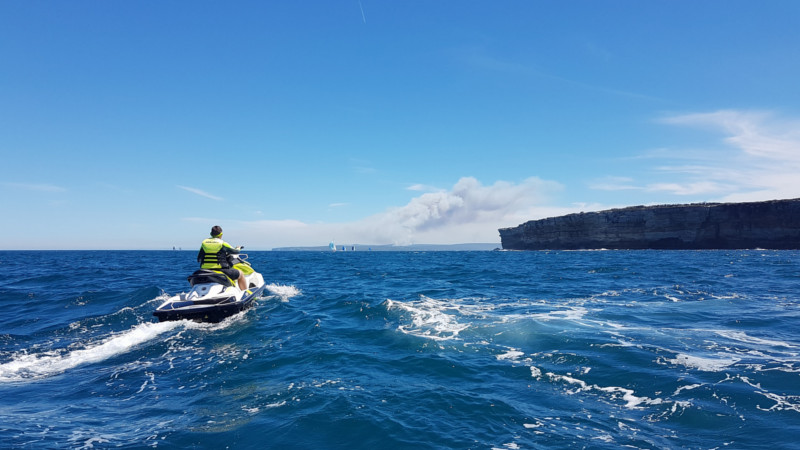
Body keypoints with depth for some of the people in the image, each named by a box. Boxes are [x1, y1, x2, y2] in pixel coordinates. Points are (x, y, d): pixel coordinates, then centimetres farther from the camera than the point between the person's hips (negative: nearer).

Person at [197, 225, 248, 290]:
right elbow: (234, 251, 10)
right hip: (220, 270, -5)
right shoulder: (223, 243, -3)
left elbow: (199, 259, 13)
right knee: (240, 274, 12)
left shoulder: (204, 243, 8)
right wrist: (238, 249, 33)